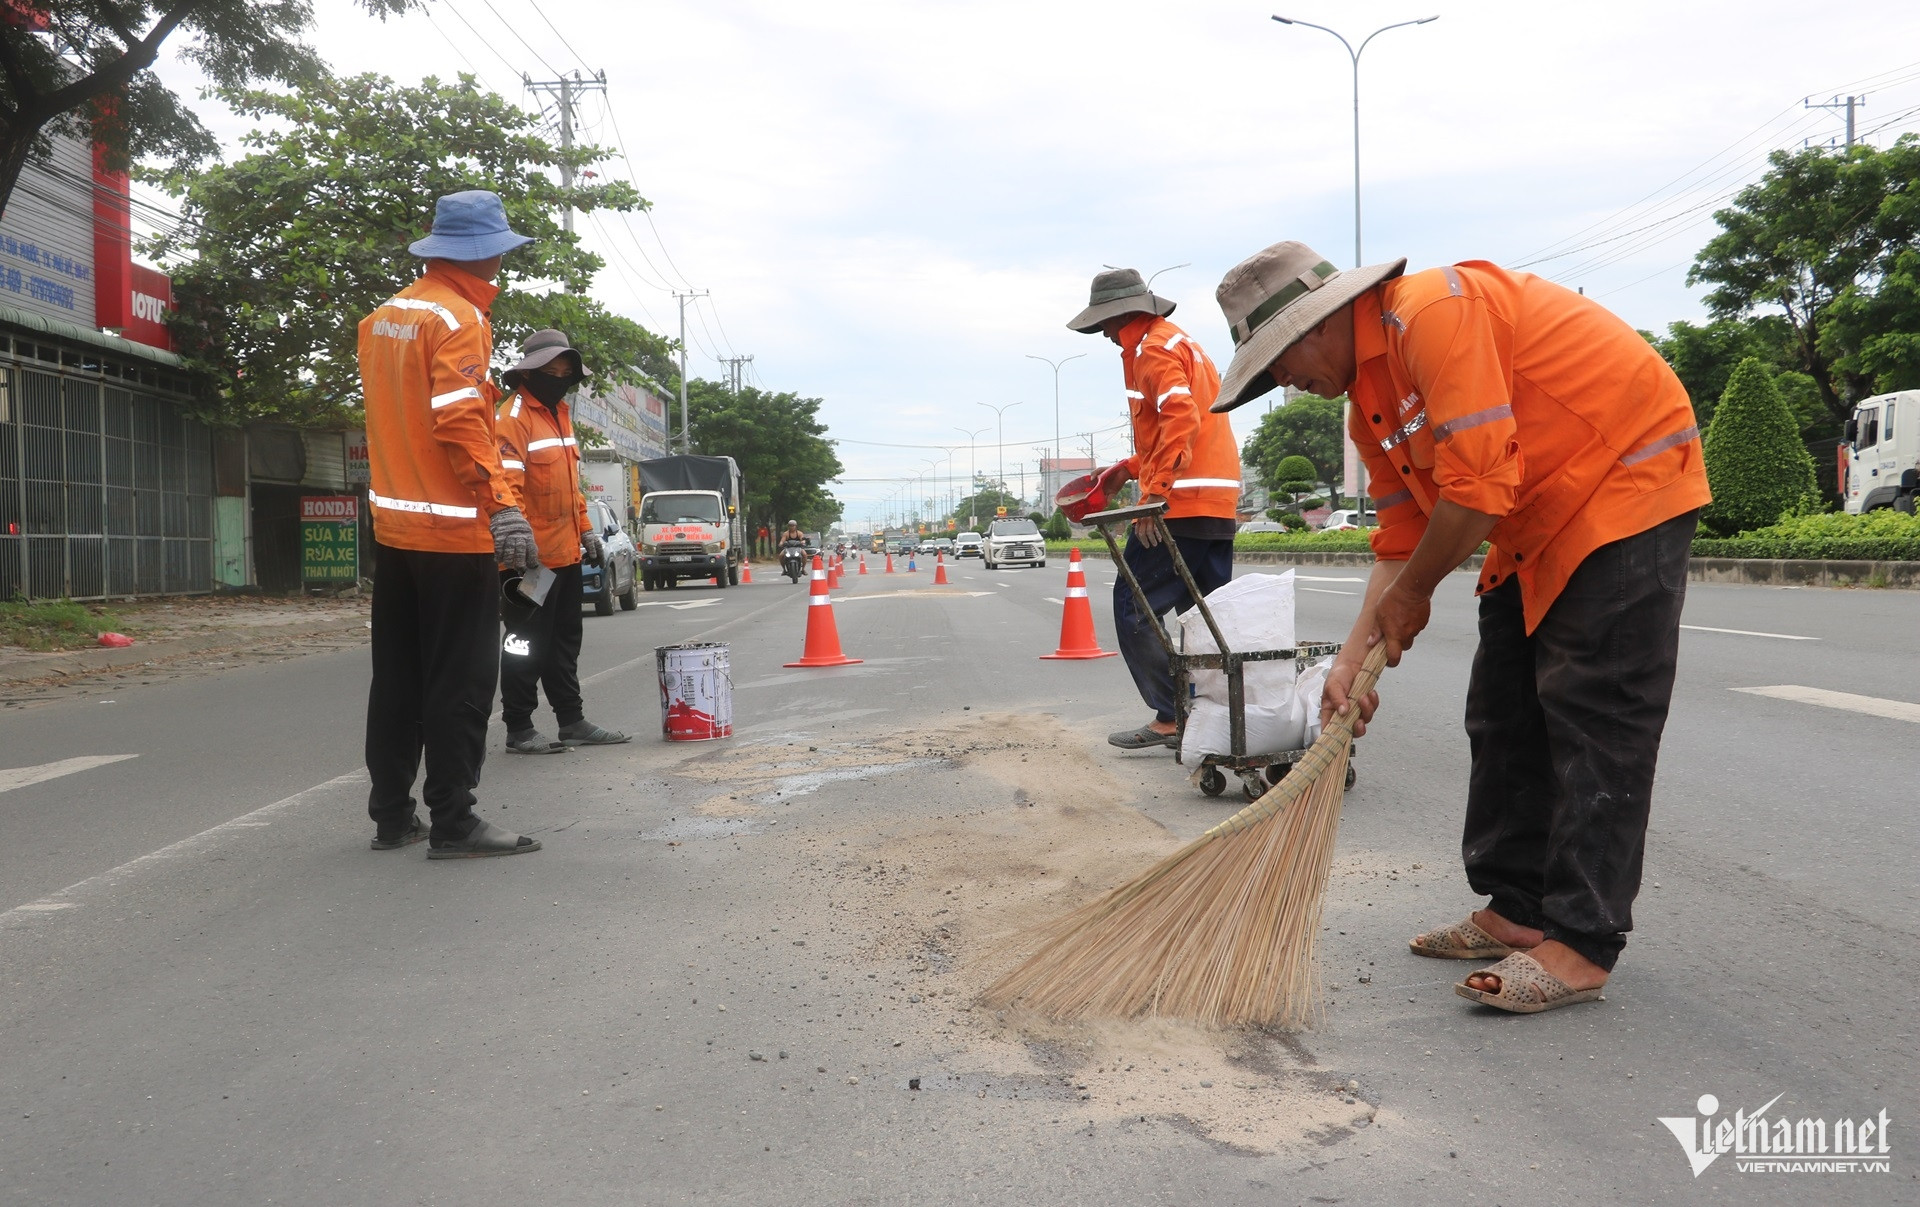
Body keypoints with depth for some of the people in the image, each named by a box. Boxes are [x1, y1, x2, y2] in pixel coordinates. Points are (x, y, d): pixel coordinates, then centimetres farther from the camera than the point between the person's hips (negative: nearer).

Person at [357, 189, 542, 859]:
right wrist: (502, 504, -25)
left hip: (392, 526, 9)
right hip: (452, 530, -9)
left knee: (397, 675, 14)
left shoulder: (382, 316, 14)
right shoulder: (458, 319, -12)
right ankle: (453, 821, 1)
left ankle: (392, 814, 21)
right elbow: (461, 422, -22)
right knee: (460, 680, -3)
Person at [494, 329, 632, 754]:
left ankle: (572, 721, 23)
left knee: (565, 640, 15)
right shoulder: (513, 416, -13)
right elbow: (507, 485, -22)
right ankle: (518, 729, 8)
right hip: (531, 558, -9)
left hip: (566, 553, 9)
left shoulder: (560, 413, 16)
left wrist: (585, 528, 18)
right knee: (528, 643, -1)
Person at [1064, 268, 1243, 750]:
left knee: (1134, 606, -5)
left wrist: (1153, 492, -24)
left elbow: (1180, 421, -21)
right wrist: (1131, 467, 20)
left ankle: (1171, 717, -6)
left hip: (1180, 503, -10)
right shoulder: (1183, 343, 24)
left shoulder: (1154, 348, -7)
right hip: (1219, 500, 10)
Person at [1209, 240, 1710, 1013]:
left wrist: (1410, 594, -14)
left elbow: (1477, 485, -29)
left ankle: (1581, 946, -6)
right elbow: (1402, 540, 6)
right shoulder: (1368, 405, 6)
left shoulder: (1434, 311, -24)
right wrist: (1354, 659, -2)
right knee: (1503, 718, 10)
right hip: (1537, 526, 10)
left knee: (1595, 724, -11)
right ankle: (1519, 909, 19)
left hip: (1628, 480, -10)